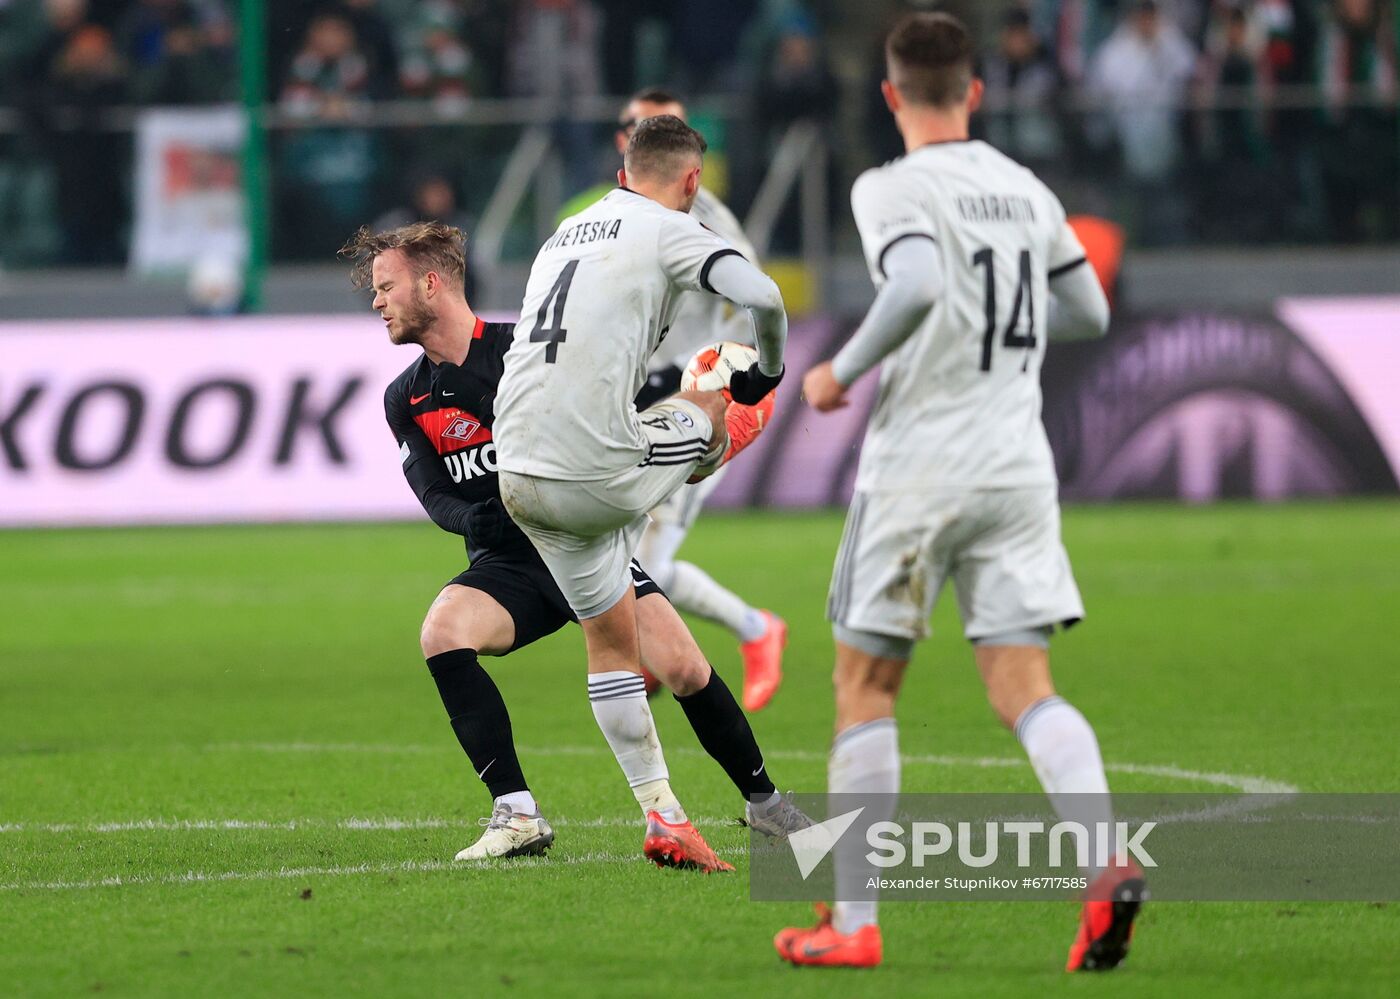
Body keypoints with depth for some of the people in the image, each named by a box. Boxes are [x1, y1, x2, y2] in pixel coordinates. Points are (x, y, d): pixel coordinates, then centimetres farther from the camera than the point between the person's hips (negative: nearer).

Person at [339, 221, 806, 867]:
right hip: (506, 565, 3)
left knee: (683, 669, -15)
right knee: (442, 632, -29)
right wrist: (476, 518, -23)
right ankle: (517, 815, -27)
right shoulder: (406, 399, 6)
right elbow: (435, 497, -2)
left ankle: (762, 800, 13)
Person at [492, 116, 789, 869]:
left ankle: (663, 817, 19)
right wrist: (768, 369, 3)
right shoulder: (668, 231, -2)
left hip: (518, 477, 7)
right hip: (598, 475, -7)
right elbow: (761, 296, -16)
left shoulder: (563, 235, 21)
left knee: (610, 638, 19)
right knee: (714, 416, 22)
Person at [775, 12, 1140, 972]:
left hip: (918, 464, -5)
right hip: (1017, 462, 5)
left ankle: (854, 921, 8)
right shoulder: (1027, 191, 11)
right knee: (1024, 687, 1)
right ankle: (1109, 861, -24)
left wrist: (842, 370, -14)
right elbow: (1090, 313, 19)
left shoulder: (894, 189, -9)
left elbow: (916, 285, -27)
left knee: (865, 685, 7)